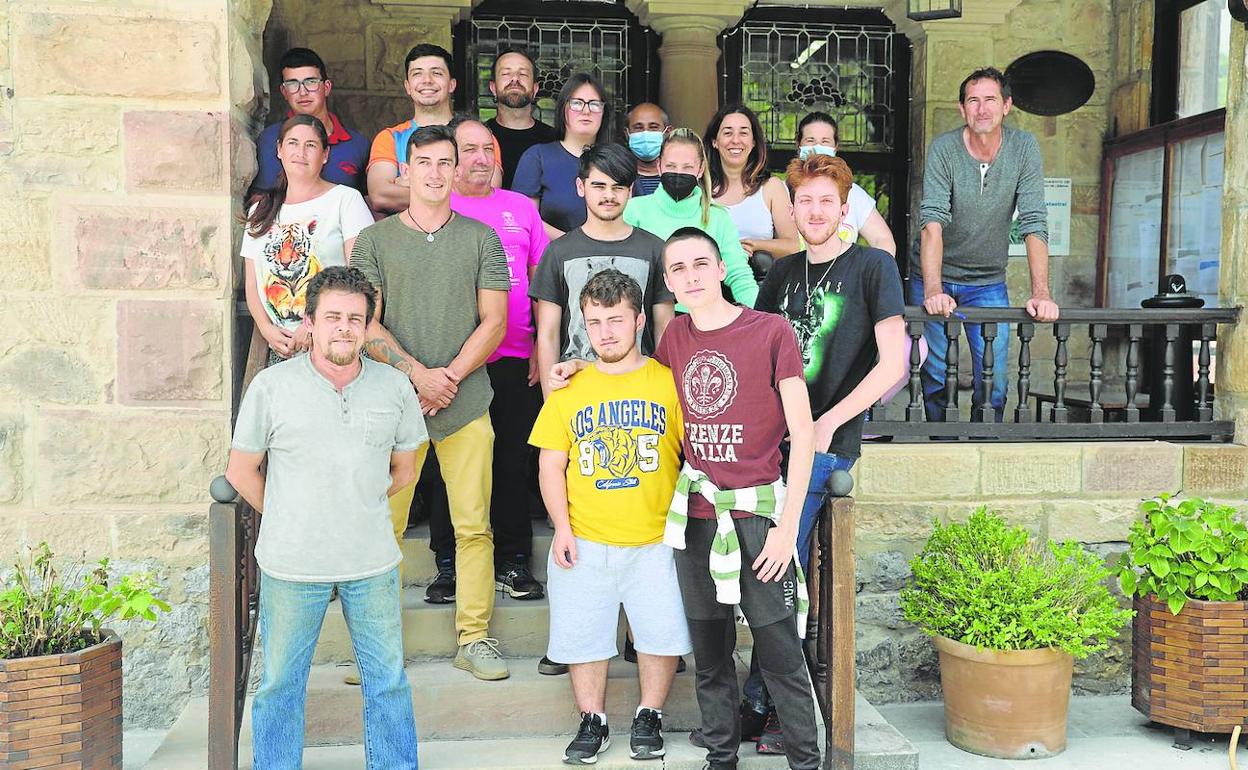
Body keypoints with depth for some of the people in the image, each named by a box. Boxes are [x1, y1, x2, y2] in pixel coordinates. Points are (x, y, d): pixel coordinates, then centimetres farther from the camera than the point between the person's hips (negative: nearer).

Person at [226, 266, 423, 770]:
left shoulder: (394, 387, -1)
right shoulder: (271, 386, -6)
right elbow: (242, 471, 3)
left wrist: (357, 508, 9)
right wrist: (288, 521, 5)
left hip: (372, 561, 2)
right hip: (290, 564, -1)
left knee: (387, 679, 13)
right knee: (281, 682, 12)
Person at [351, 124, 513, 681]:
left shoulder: (482, 239, 9)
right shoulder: (374, 240, 8)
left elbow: (494, 322, 4)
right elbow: (366, 324, 2)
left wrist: (451, 375, -9)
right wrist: (417, 373, -12)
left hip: (467, 401, 1)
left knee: (474, 524, 1)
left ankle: (474, 638, 12)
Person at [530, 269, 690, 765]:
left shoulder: (668, 382, 0)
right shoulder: (569, 391, 6)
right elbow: (551, 467, 7)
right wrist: (561, 527, -3)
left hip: (655, 541, -1)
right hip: (584, 542, 2)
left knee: (662, 632, 2)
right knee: (583, 633, 7)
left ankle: (649, 717, 23)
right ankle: (592, 722, 25)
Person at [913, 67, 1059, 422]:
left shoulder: (1024, 148, -9)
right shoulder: (943, 149, -15)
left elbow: (1034, 224, -14)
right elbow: (932, 221, -26)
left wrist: (1041, 293, -25)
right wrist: (933, 291, -38)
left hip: (989, 282, 2)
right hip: (934, 277, -1)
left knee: (994, 383, -2)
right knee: (935, 378, 1)